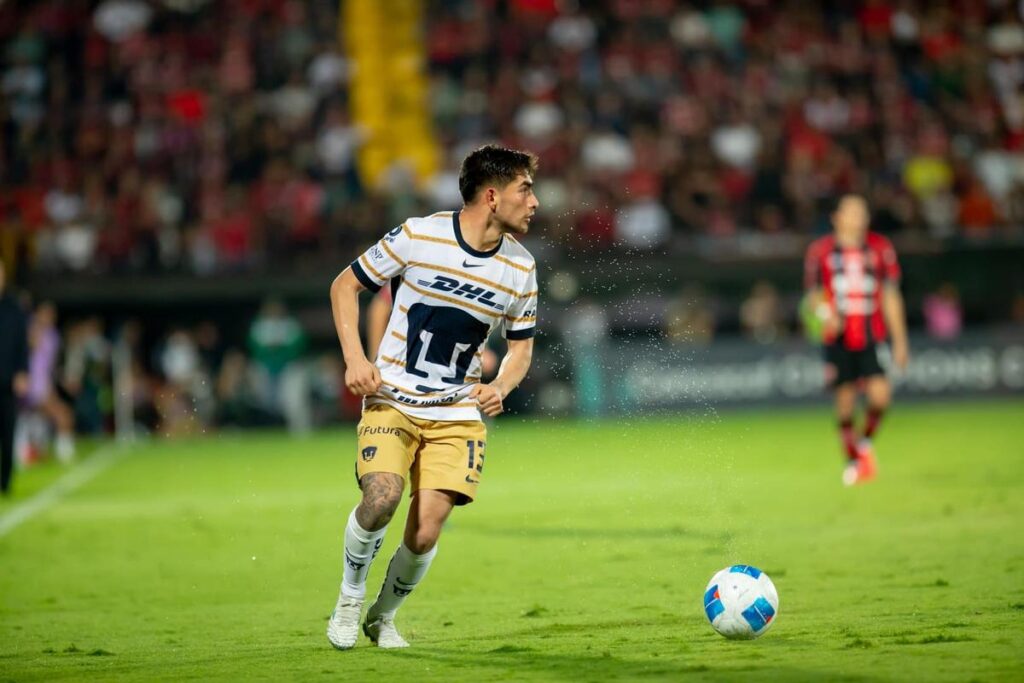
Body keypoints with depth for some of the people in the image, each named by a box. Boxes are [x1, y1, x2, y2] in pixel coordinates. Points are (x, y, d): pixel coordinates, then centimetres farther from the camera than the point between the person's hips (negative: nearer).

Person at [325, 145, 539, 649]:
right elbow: (344, 286, 1)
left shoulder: (520, 269, 1)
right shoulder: (419, 237, -10)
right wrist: (354, 358, -11)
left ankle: (383, 616, 18)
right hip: (392, 401, -3)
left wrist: (500, 387, -7)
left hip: (458, 413, 3)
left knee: (425, 534, -11)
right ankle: (349, 599, 0)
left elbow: (521, 346, 14)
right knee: (382, 497, -27)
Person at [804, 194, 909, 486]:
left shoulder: (880, 248, 7)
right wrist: (825, 312, -13)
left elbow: (891, 297, 10)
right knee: (845, 399, 0)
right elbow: (813, 292, 10)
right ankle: (853, 461, 18)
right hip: (838, 338, -1)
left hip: (872, 338, 1)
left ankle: (866, 441, 14)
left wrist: (900, 341, 9)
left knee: (880, 394, -15)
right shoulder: (821, 250, 3)